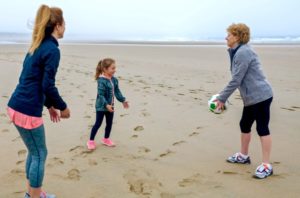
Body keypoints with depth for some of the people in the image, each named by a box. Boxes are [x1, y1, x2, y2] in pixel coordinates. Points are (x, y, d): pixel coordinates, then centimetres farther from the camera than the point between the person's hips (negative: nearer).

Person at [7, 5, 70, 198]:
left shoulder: (37, 46, 14)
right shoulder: (52, 49, -14)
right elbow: (48, 86, -18)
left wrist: (49, 105, 20)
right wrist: (63, 107, -4)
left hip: (17, 106, 9)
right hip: (27, 111, -9)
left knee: (34, 151, 21)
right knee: (40, 154, 6)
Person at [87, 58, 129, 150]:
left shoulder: (114, 80, 1)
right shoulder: (102, 81, -23)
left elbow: (117, 91, 11)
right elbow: (101, 95, -25)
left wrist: (123, 100, 8)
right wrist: (106, 105, -31)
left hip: (110, 106, 7)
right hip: (101, 106, -7)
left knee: (109, 123, 16)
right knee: (98, 123, 1)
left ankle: (106, 139, 34)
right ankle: (91, 141, 15)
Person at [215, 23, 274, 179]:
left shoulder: (243, 53, -18)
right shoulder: (238, 52, 15)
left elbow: (236, 80, -20)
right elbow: (238, 79, 18)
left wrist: (222, 98, -14)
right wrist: (223, 96, 15)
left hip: (260, 96, -11)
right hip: (252, 97, 11)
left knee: (262, 128, -6)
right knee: (245, 125, 18)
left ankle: (266, 166, 0)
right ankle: (243, 156, 34)